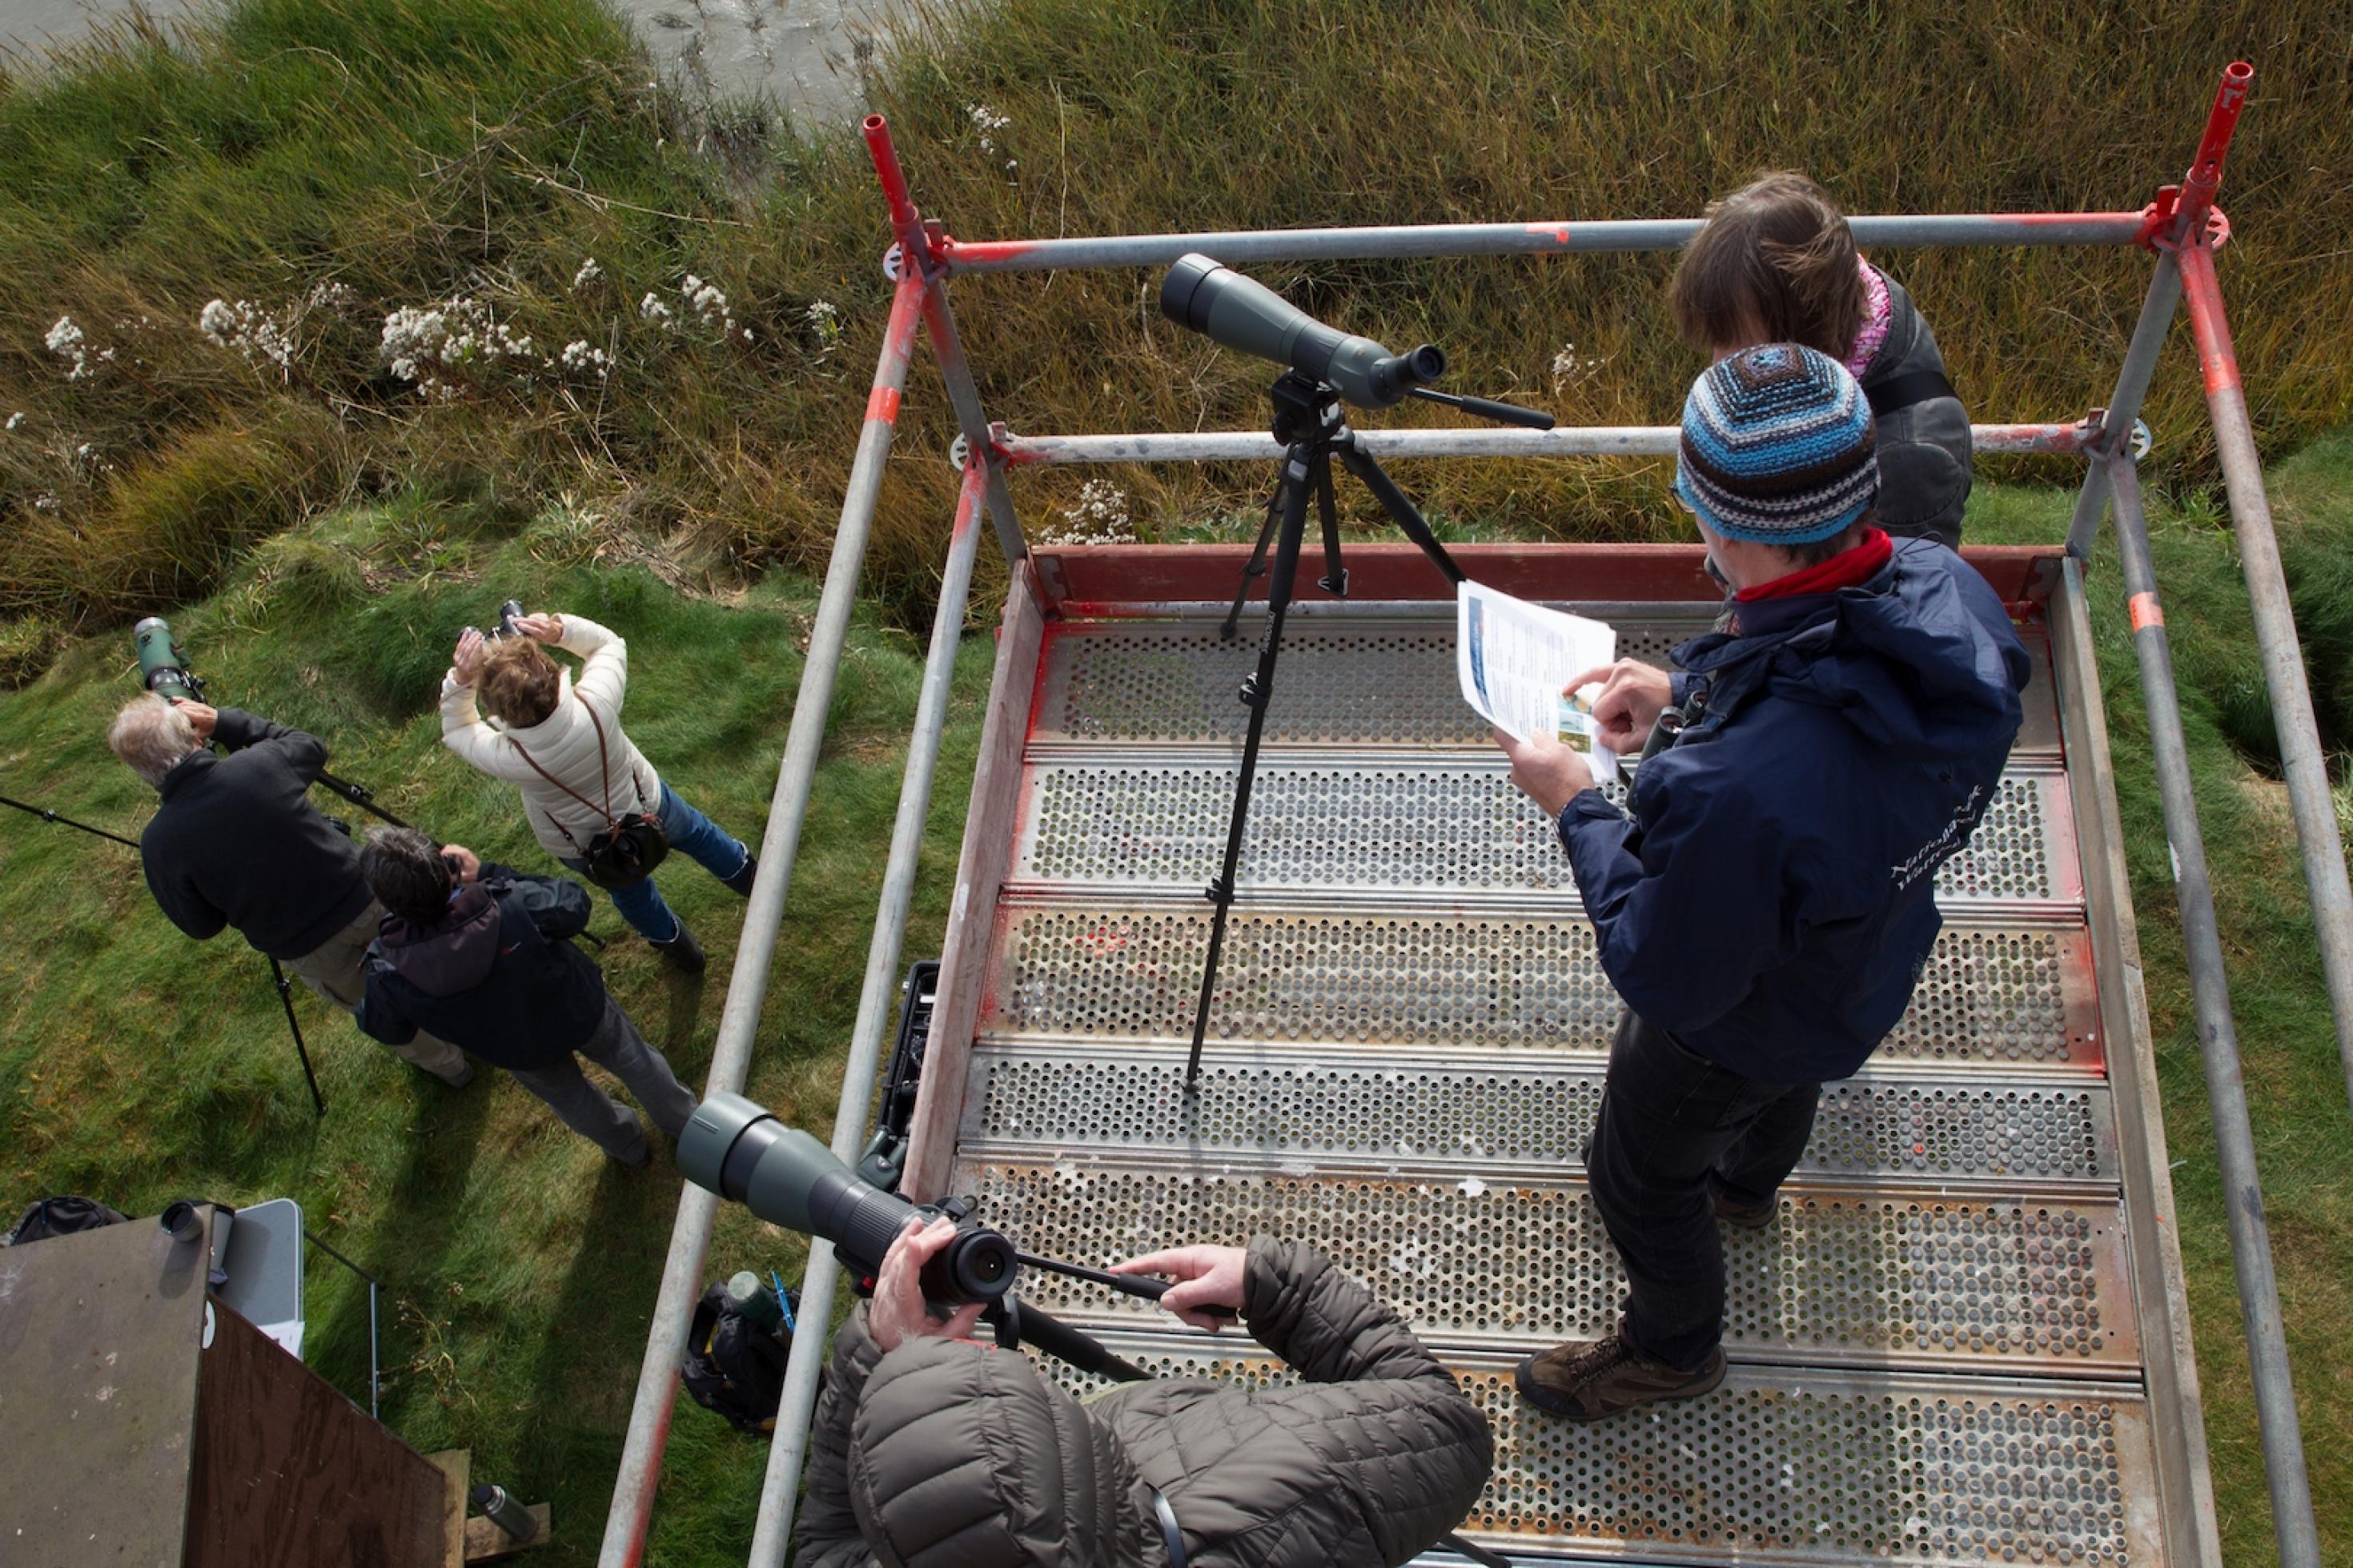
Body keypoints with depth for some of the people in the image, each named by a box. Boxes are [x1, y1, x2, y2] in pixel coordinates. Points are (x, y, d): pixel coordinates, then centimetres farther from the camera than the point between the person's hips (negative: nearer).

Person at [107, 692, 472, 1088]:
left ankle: (446, 1065, 51)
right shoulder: (262, 763, -21)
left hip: (307, 950, 0)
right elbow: (313, 746, 5)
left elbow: (202, 929, -7)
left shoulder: (159, 845, -23)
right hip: (365, 899, 1)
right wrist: (226, 722, 2)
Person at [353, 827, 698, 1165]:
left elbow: (386, 1030, -13)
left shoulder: (387, 971, -36)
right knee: (634, 1061, 30)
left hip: (522, 1055, 2)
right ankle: (686, 1123, 55)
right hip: (582, 1013, -2)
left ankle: (627, 1146, 61)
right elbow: (574, 905, -20)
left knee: (569, 1098, 34)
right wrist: (490, 875, -21)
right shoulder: (512, 905, -43)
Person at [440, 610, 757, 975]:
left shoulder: (507, 759, -41)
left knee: (629, 890, 33)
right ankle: (751, 877, 62)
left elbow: (455, 731, -17)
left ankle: (679, 949, 60)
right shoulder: (595, 706, -41)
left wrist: (459, 681, -31)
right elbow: (609, 644, -18)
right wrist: (561, 630, -32)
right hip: (646, 807, 0)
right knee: (694, 832, 34)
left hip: (580, 849, 0)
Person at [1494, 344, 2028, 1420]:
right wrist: (1685, 692, -10)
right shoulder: (1948, 597, -27)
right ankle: (1744, 1187, 74)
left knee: (1639, 1180, 25)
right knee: (1783, 1079, 39)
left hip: (1733, 1028, -7)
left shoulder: (1737, 788, -50)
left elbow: (1666, 978, -30)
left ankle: (1673, 1348, 56)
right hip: (1874, 965, 7)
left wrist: (1575, 808, -20)